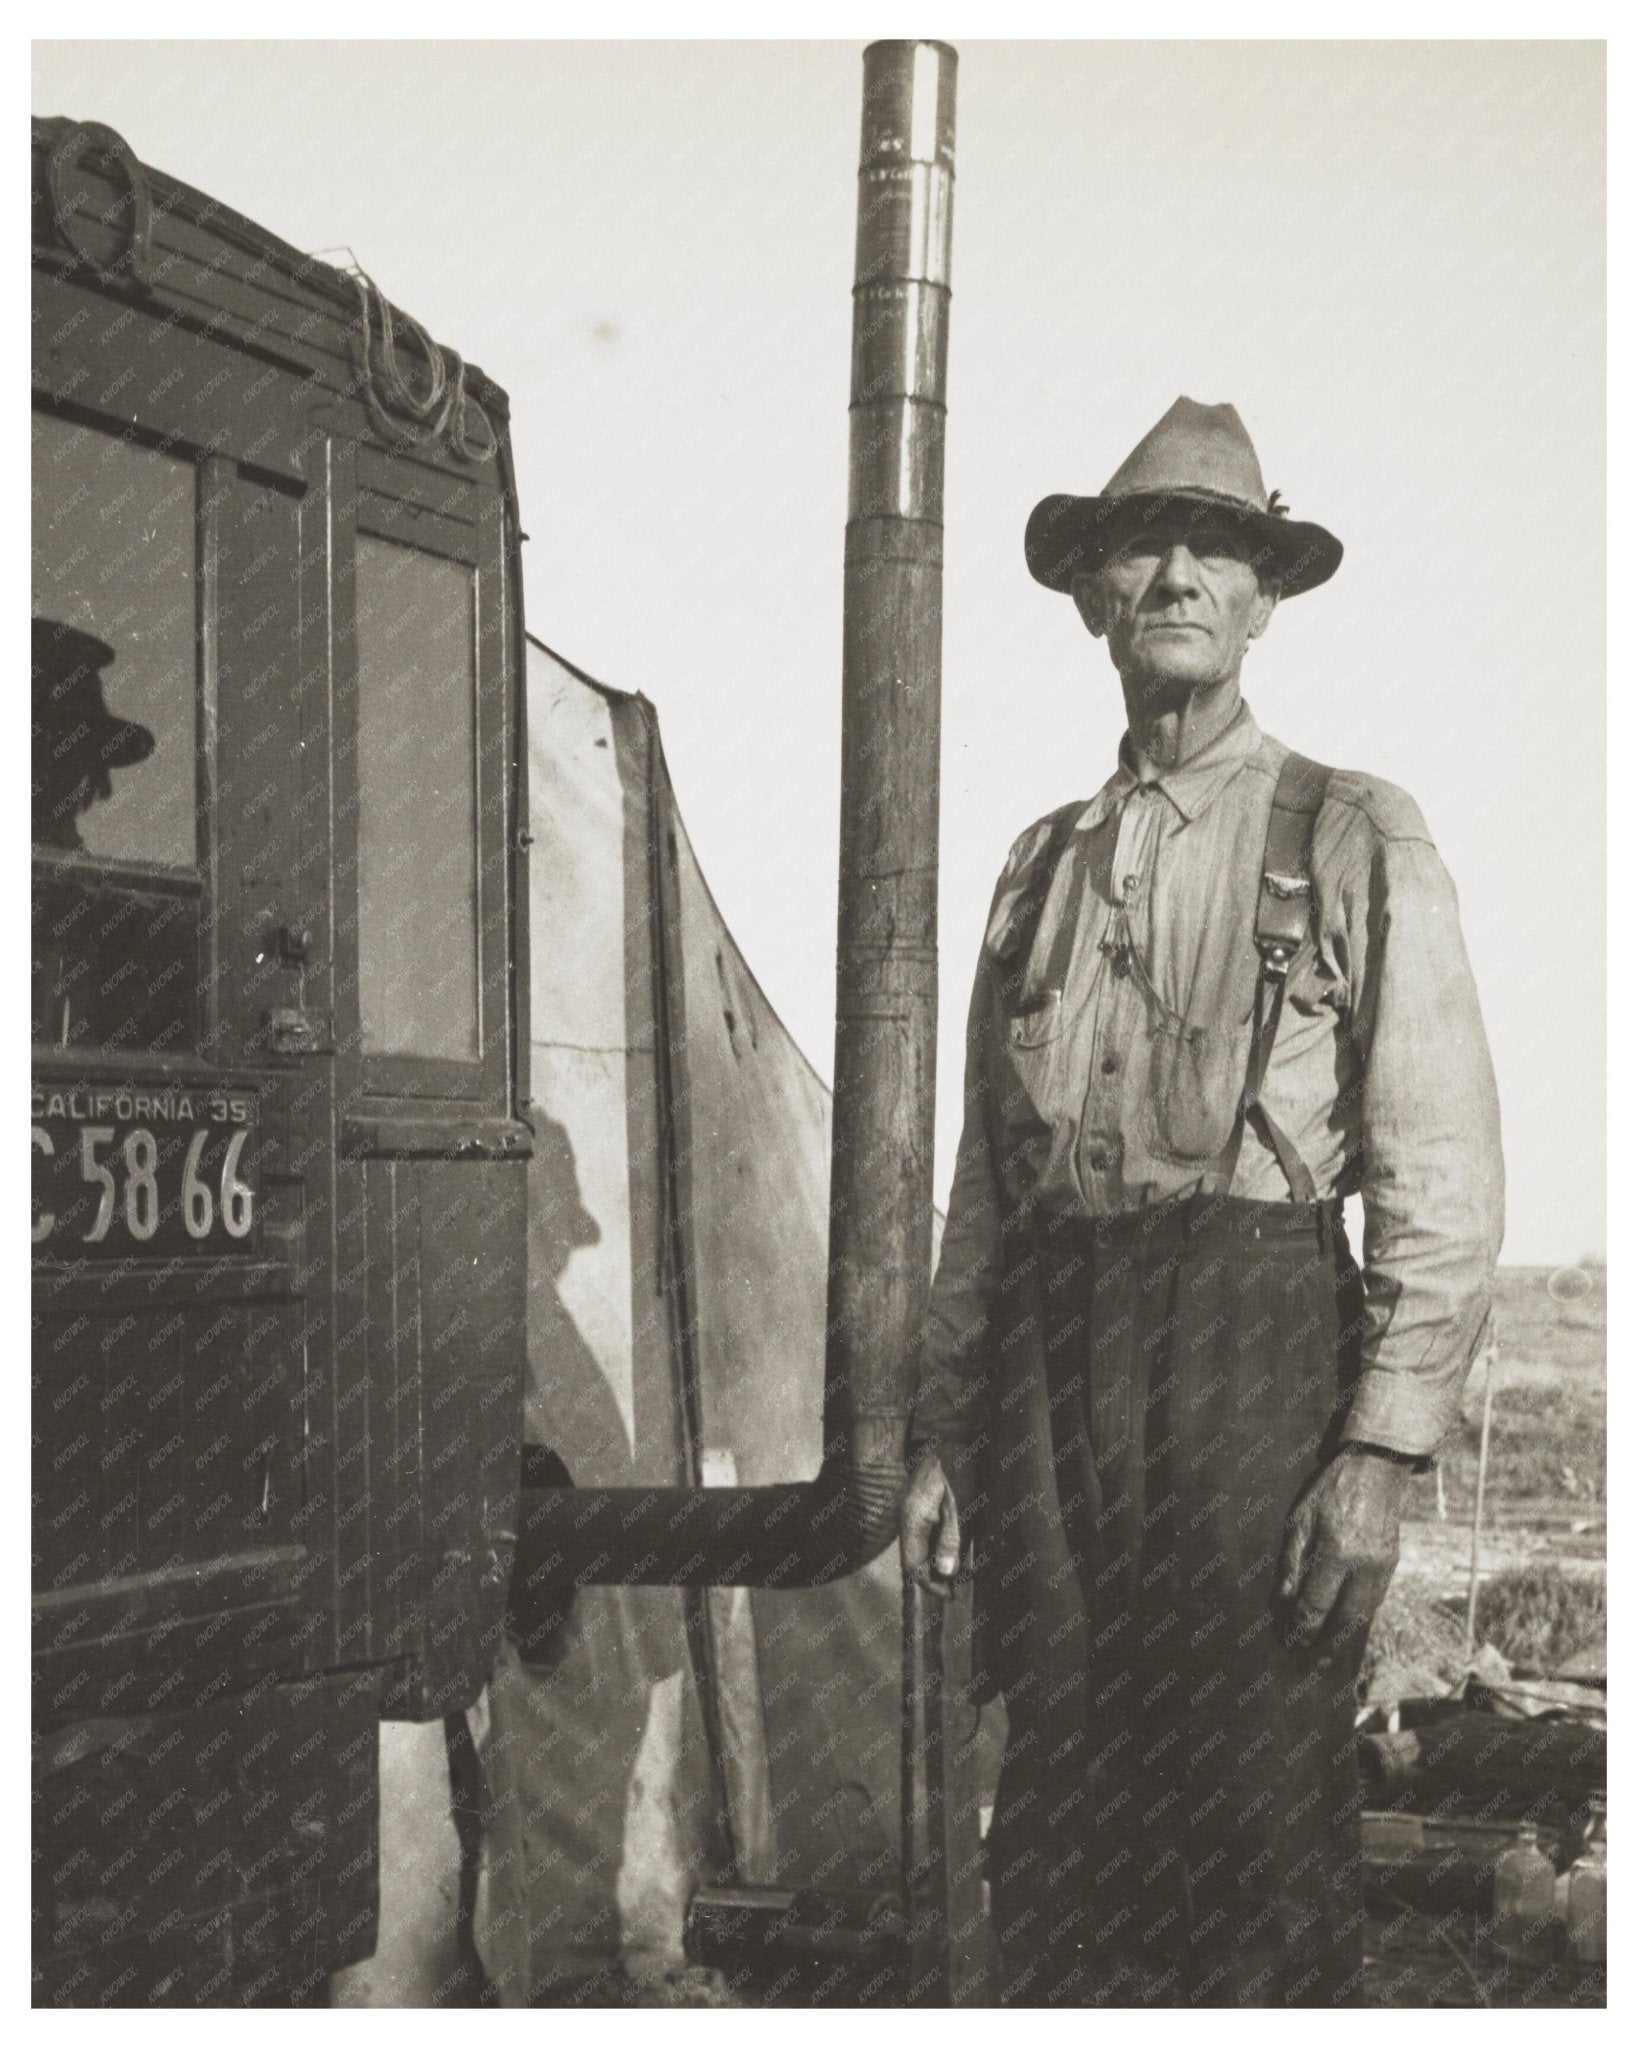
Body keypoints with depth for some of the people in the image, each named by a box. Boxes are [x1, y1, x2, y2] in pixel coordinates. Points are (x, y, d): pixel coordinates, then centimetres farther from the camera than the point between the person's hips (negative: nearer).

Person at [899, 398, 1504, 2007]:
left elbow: (1444, 1178, -3)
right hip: (1048, 1346, 4)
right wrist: (940, 1432, 12)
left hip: (1254, 1333, -4)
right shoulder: (1042, 864, 17)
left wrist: (1383, 1452, -12)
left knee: (1259, 1829, -3)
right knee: (1057, 1833, 6)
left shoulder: (1355, 840, 3)